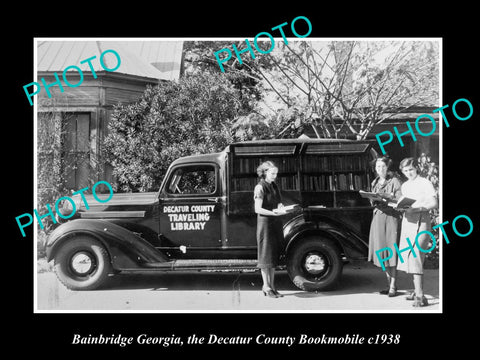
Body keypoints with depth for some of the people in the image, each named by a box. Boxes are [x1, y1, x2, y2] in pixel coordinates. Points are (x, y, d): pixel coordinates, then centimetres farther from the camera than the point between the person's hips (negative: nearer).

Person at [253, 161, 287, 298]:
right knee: (266, 256, -1)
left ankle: (272, 286, 17)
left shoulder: (274, 186, 12)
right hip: (265, 222, -7)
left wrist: (281, 208, -3)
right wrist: (274, 213, -24)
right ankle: (266, 287, 7)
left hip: (276, 223, 8)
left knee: (274, 255, 10)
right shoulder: (260, 187, -11)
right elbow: (258, 209, -16)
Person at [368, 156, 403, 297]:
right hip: (378, 217, 6)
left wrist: (387, 197, -23)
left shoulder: (395, 181, -4)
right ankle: (389, 284, 17)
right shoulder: (375, 183, 14)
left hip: (391, 217, -6)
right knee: (381, 252, 7)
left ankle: (393, 287, 2)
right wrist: (374, 200, -4)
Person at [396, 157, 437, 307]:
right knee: (408, 257, 7)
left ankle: (420, 296, -17)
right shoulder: (404, 186, 18)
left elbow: (434, 203, -13)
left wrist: (415, 209, -23)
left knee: (414, 256, -16)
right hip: (407, 222, 7)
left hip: (421, 222, -7)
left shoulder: (425, 183, -3)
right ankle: (417, 290, 20)